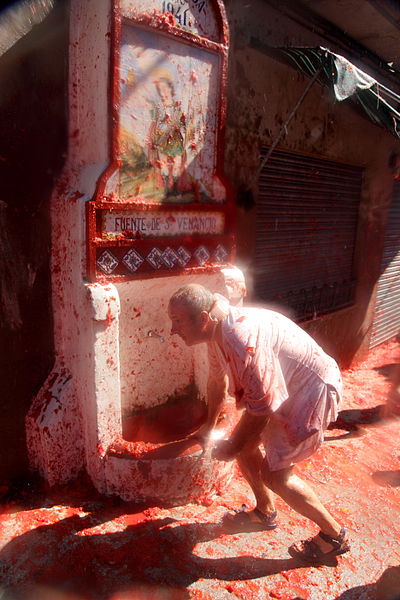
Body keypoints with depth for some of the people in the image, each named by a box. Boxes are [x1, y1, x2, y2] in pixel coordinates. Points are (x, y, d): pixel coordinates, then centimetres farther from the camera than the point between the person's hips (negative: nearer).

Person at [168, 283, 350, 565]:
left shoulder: (243, 341, -35)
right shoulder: (218, 330, -4)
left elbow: (262, 407, -26)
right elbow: (218, 379, 13)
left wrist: (232, 448, -11)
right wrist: (209, 426, 24)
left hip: (313, 390, -9)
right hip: (285, 385, 9)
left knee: (274, 472, -5)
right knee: (245, 442, 11)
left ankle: (334, 535, 15)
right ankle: (266, 512, 34)